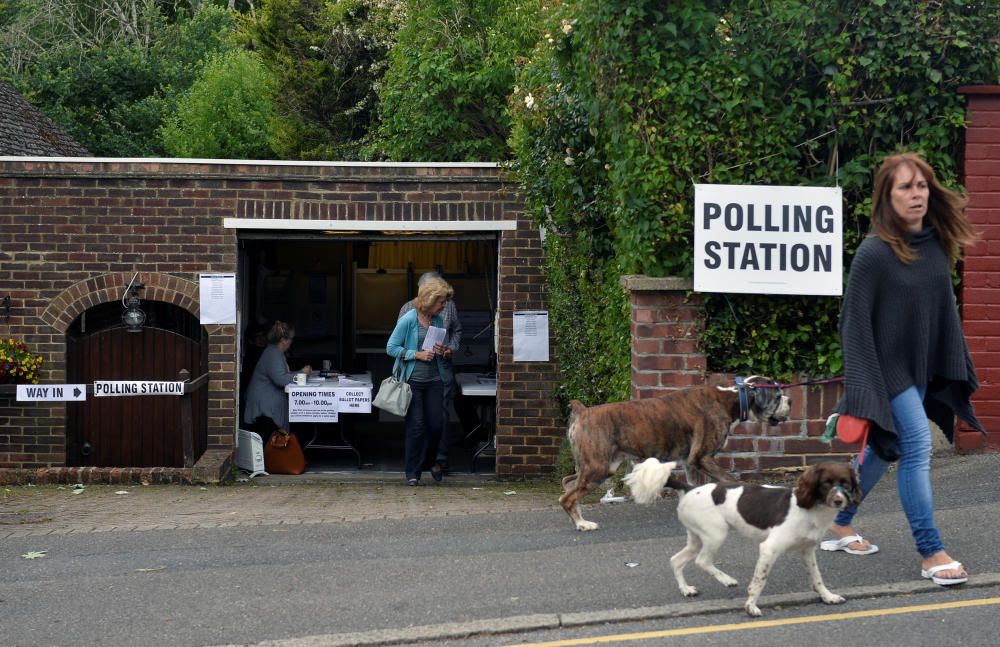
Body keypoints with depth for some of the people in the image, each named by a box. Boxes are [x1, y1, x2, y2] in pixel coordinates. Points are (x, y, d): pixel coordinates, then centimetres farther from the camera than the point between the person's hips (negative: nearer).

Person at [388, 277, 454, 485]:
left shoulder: (439, 320, 8)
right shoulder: (408, 320, -10)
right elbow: (391, 348, -9)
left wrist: (445, 351, -1)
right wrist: (417, 354, -16)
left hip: (434, 380, 5)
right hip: (413, 380, -5)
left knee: (436, 424, 4)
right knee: (416, 425, -5)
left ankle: (430, 461, 30)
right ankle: (412, 472, 6)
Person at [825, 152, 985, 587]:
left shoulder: (937, 244, 0)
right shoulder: (874, 253, -18)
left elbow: (944, 308, 9)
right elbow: (855, 323, -15)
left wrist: (956, 369, 10)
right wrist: (862, 388, -17)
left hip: (922, 368, 7)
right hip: (889, 368, -7)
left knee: (885, 448, 15)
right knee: (918, 447, -10)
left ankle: (840, 525, 33)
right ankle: (931, 553, -2)